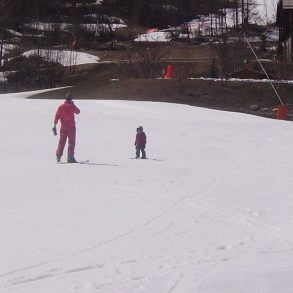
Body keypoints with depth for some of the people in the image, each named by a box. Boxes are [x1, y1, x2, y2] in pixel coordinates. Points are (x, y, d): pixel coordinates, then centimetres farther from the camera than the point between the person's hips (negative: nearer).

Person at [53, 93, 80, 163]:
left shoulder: (60, 107, 1)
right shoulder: (72, 106, -8)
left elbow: (56, 117, 0)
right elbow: (78, 112, 9)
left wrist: (54, 126, 4)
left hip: (63, 128, 3)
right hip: (71, 127, -3)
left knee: (62, 142, 14)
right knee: (71, 142, 3)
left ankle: (58, 155, 5)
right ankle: (70, 157, -2)